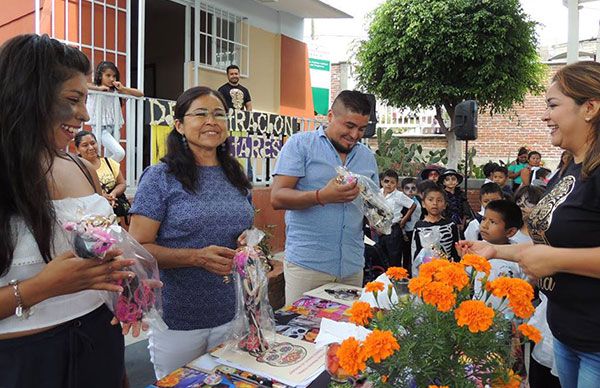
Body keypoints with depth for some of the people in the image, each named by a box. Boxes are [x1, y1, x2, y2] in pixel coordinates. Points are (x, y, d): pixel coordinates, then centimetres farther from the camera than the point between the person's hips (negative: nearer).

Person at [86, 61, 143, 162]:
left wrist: (123, 88, -6)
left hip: (114, 128, 5)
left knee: (109, 156, 8)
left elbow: (140, 94, 6)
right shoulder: (95, 87, -1)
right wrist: (98, 88, -18)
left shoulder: (116, 91, 9)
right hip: (100, 127, -5)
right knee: (120, 153, -23)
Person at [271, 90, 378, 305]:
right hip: (307, 263, -4)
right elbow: (277, 198, -10)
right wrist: (322, 196, -24)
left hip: (353, 266, 5)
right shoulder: (300, 144, -3)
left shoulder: (368, 157, 13)